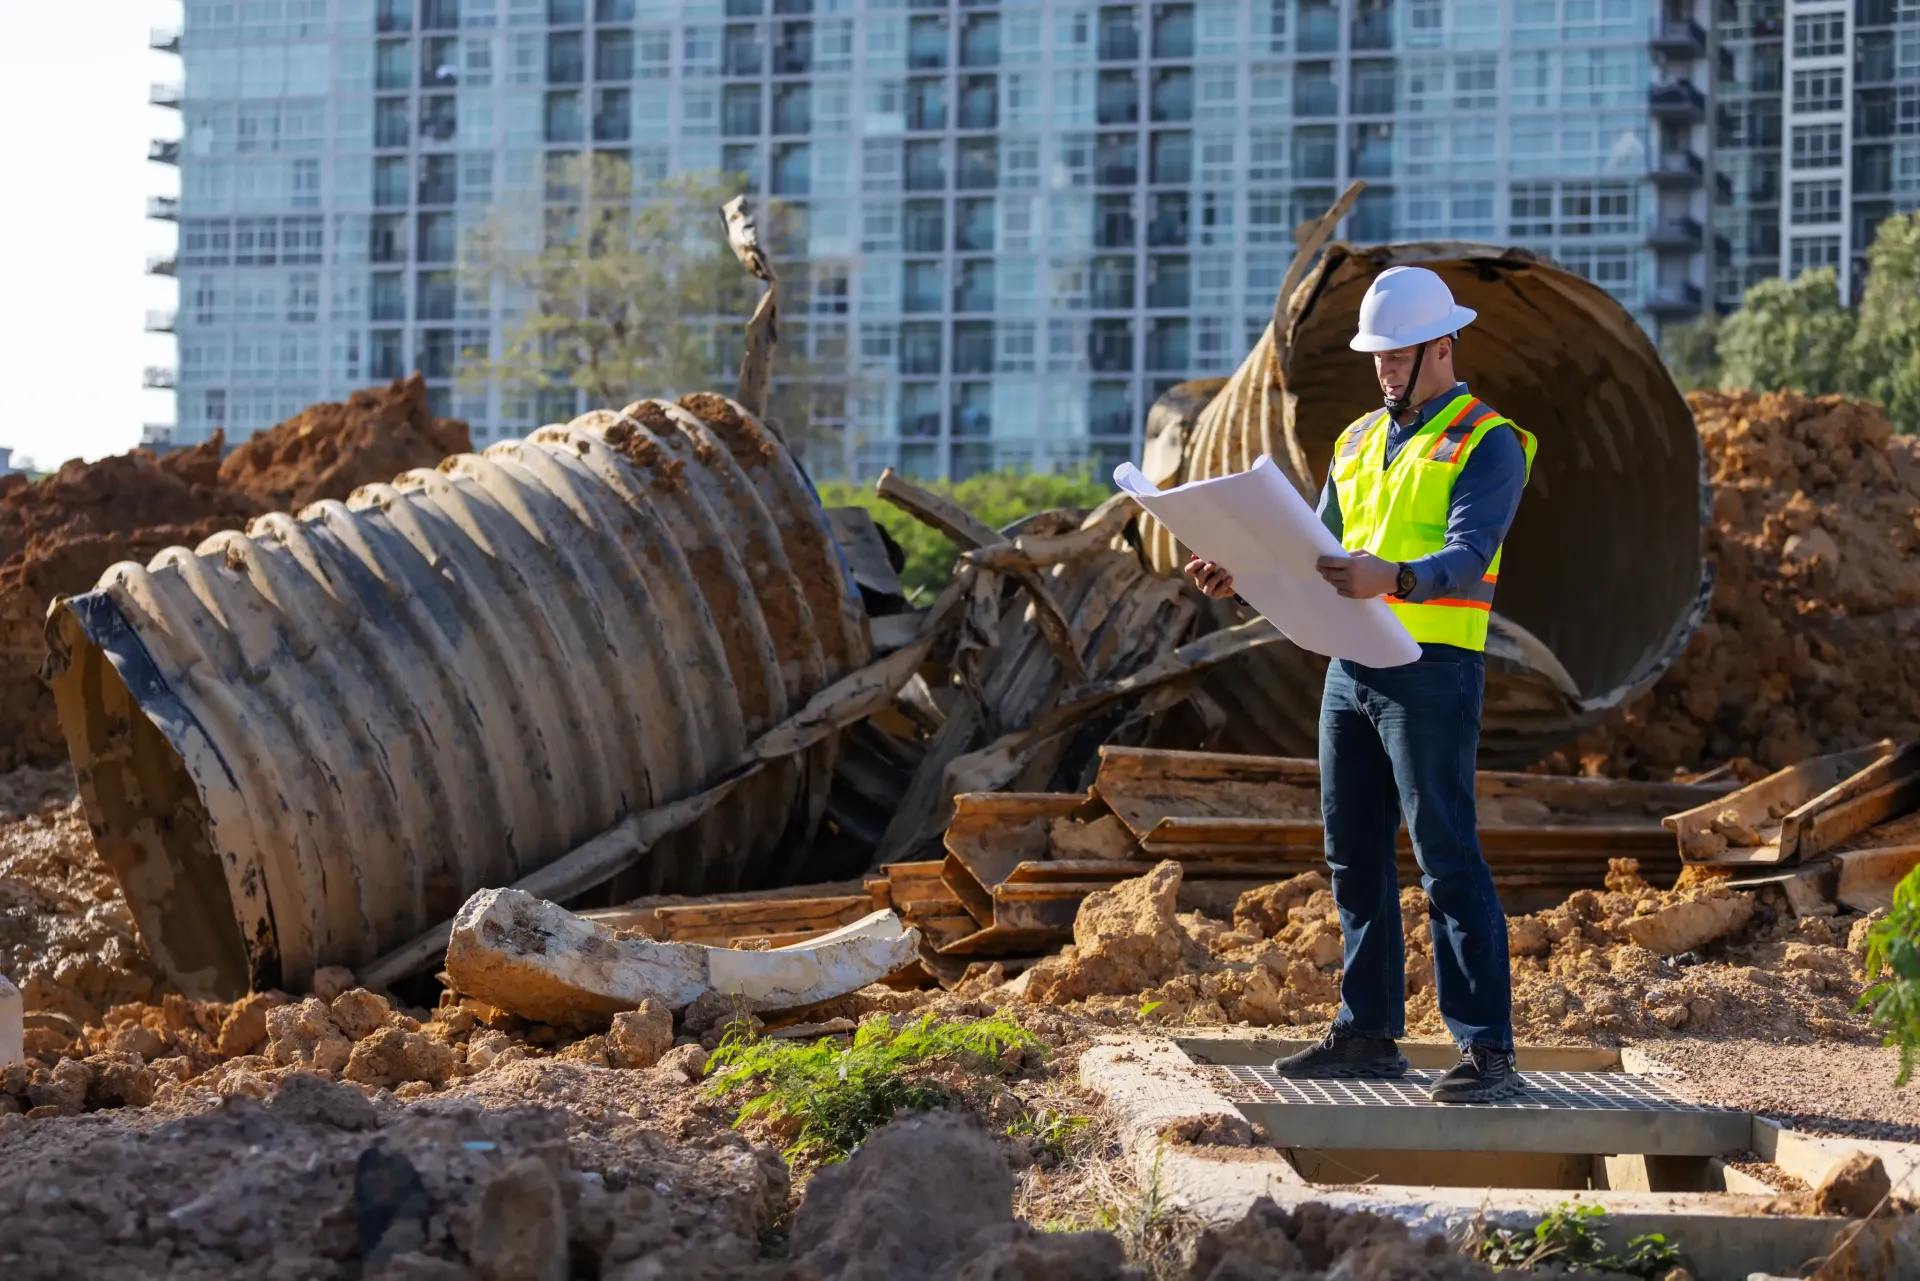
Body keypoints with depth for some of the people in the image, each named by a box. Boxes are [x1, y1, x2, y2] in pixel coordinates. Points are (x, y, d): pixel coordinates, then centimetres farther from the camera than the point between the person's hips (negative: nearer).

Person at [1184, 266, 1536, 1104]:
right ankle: (1369, 1034, 19)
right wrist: (1241, 577, 2)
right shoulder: (1358, 443, 18)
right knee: (1355, 857, 10)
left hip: (1433, 672, -8)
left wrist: (1393, 579, -39)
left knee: (1447, 859, -10)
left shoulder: (1486, 442, -5)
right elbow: (1318, 554, 20)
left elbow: (1468, 557, -19)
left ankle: (1488, 1050, -8)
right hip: (1350, 667, 8)